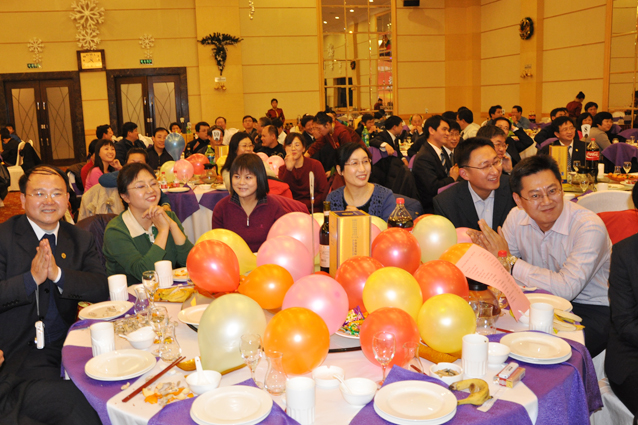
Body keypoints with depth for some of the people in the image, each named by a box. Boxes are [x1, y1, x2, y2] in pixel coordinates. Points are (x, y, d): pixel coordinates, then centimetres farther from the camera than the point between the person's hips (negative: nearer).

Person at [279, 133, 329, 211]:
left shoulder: (315, 165, 3)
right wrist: (289, 169, -15)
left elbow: (324, 192, -3)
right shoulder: (283, 169, 10)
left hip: (313, 211, -2)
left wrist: (305, 204, -13)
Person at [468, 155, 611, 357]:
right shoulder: (517, 217, -5)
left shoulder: (589, 227, -23)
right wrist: (485, 251, -24)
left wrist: (510, 261, -27)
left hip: (593, 311, -5)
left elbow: (566, 288, -31)